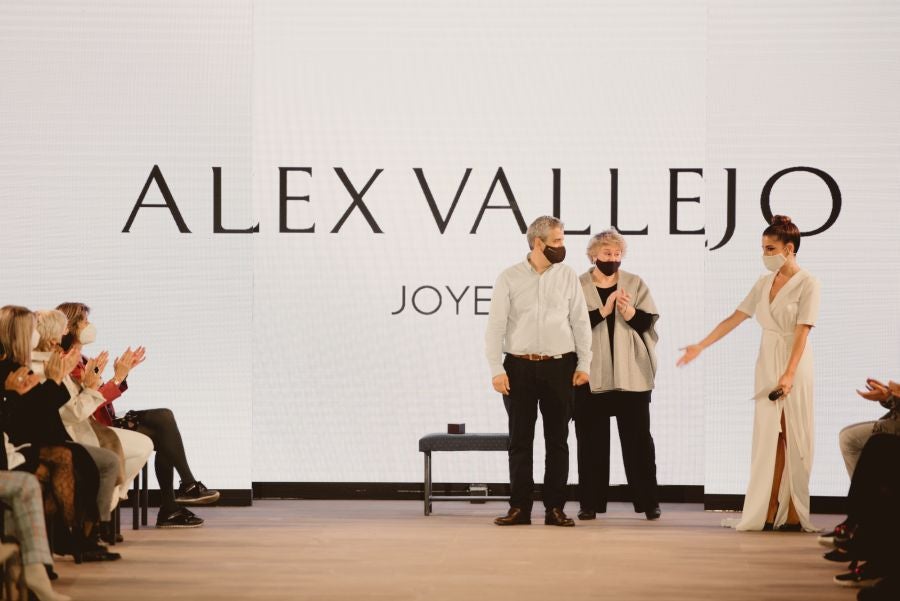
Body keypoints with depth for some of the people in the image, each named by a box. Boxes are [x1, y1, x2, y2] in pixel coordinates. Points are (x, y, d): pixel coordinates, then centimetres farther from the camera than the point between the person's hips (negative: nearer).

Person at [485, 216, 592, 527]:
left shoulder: (567, 276, 3)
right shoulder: (509, 278, -2)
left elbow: (580, 322, 5)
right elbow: (495, 326, -3)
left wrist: (584, 364, 0)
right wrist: (496, 369, -8)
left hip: (559, 366, 1)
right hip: (519, 367, -1)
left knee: (557, 439, 4)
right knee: (520, 439, 3)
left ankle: (555, 508, 10)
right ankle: (519, 508, 9)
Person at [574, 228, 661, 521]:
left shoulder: (635, 284, 9)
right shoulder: (577, 286, 4)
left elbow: (650, 321, 1)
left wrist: (629, 311, -17)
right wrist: (603, 310, -19)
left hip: (631, 375, 1)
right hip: (591, 376, 0)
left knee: (638, 438, -1)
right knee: (591, 439, 1)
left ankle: (648, 502, 4)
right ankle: (591, 503, 8)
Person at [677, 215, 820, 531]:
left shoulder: (807, 283, -10)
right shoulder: (764, 282, 9)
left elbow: (802, 332, -18)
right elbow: (735, 318, 12)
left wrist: (789, 375, -26)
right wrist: (700, 346, 9)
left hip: (794, 364, -6)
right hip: (766, 364, 6)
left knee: (793, 438, -3)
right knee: (768, 437, 3)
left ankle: (793, 514, 1)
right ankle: (769, 512, 3)